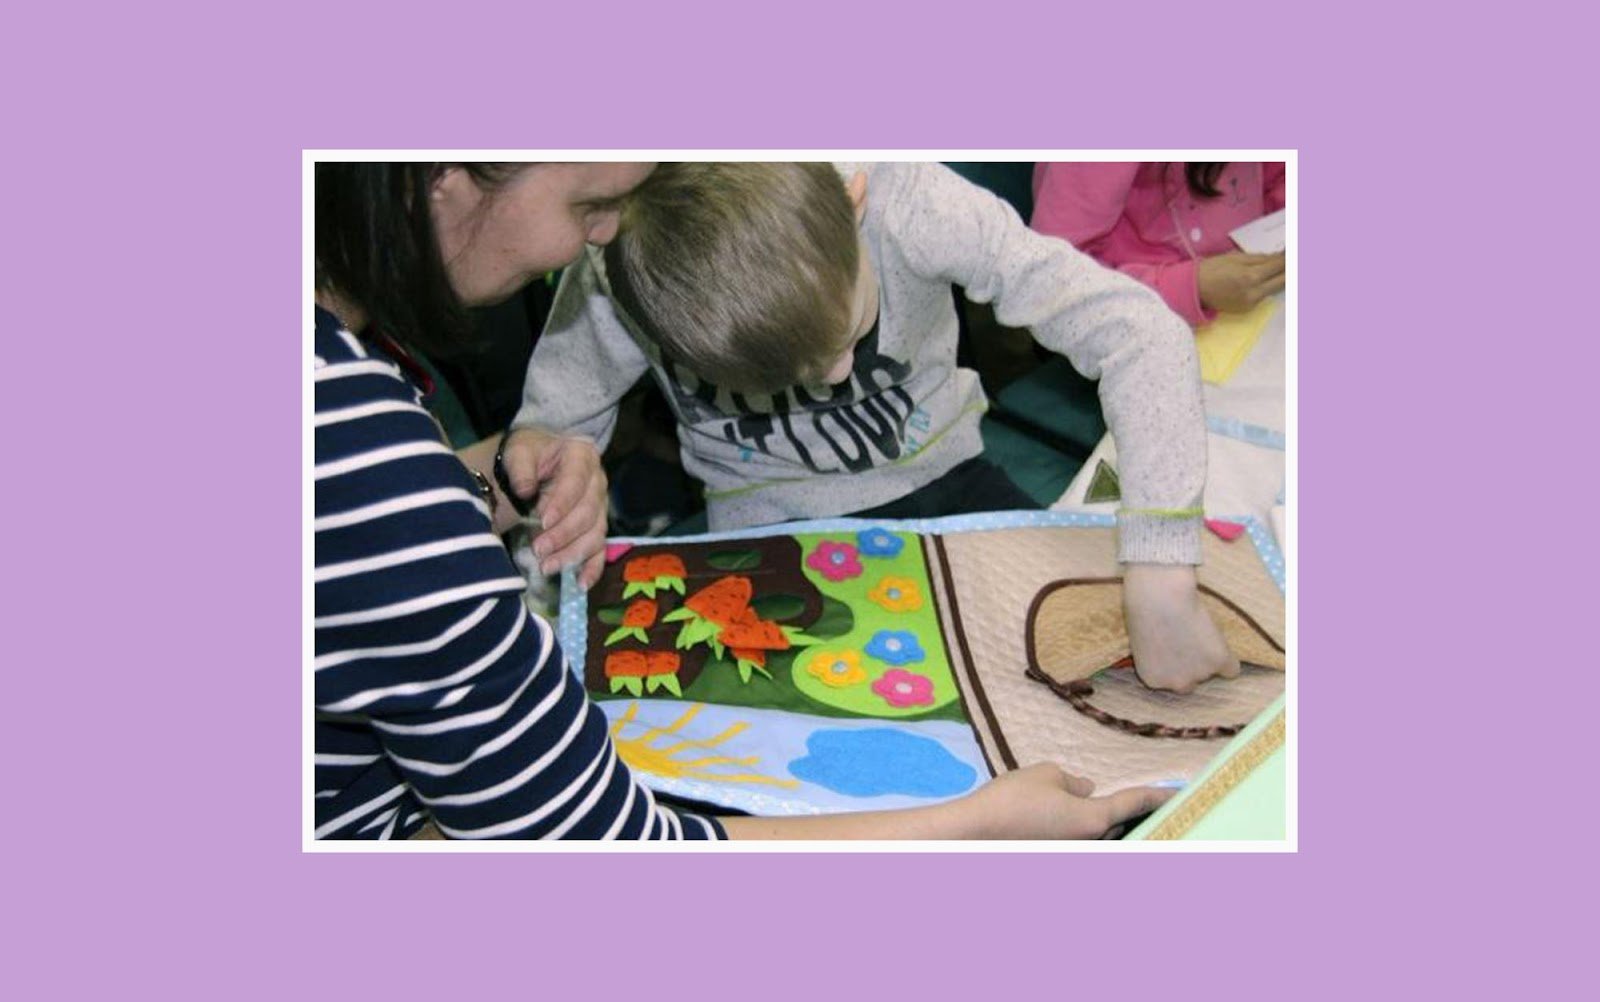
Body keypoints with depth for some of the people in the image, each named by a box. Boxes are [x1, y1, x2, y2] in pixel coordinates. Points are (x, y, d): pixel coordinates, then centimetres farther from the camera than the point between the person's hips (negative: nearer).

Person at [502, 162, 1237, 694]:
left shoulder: (906, 202, -31)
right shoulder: (614, 284, -27)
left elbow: (1137, 330, -34)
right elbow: (549, 426, -9)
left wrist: (1162, 589, -41)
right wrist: (541, 462, -34)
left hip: (941, 480, 1)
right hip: (771, 529, -1)